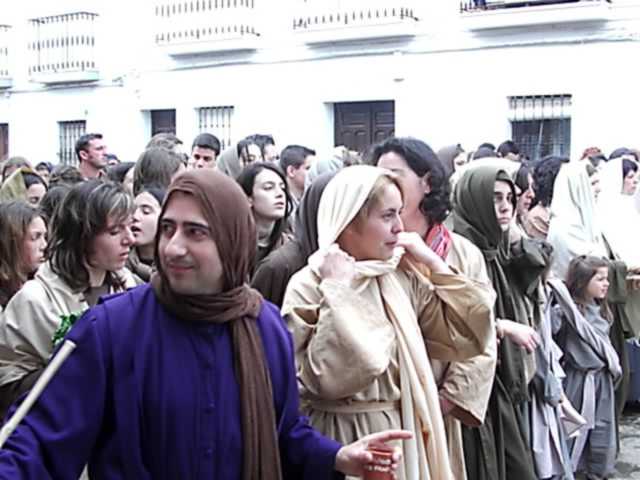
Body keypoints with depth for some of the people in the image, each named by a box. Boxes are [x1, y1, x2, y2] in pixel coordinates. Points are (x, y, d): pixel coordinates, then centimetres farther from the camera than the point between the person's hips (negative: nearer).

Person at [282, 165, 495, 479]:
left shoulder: (402, 278, 3)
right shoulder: (309, 286, -12)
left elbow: (469, 335, 0)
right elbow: (319, 381, -23)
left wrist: (435, 264, -3)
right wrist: (337, 291, -21)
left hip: (404, 432, 5)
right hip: (346, 440, -5)